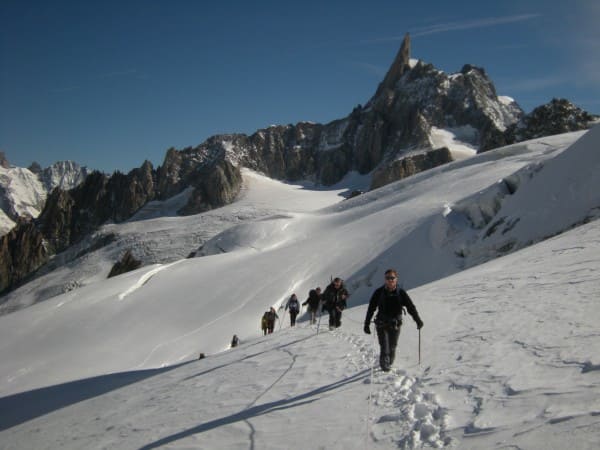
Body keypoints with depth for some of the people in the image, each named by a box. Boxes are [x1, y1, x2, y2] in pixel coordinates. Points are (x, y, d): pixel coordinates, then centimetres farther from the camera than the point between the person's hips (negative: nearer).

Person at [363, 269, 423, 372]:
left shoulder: (401, 293, -1)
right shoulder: (379, 292, -4)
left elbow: (410, 306, -1)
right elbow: (371, 308, -1)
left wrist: (418, 320, -11)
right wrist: (367, 324, -3)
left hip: (395, 325, 2)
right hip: (382, 324, -1)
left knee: (392, 348, 8)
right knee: (384, 347, -12)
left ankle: (389, 364, 29)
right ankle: (384, 365, -1)